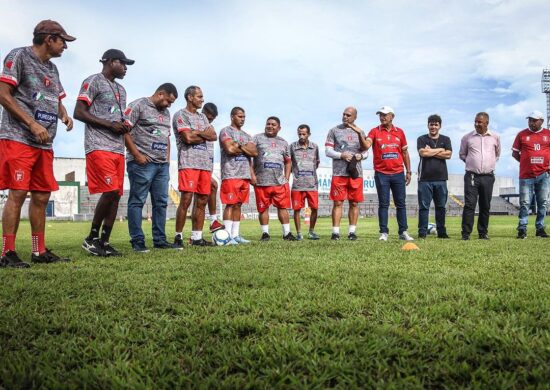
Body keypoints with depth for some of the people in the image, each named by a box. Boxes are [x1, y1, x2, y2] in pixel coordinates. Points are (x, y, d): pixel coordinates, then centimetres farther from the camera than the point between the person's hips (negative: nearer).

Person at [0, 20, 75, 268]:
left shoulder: (52, 68, 21)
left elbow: (57, 100, 28)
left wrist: (64, 116, 5)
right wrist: (32, 124, -15)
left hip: (44, 143, 8)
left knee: (41, 196, 7)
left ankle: (39, 251, 15)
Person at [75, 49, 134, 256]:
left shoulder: (121, 89, 24)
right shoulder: (93, 81, -1)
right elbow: (79, 113, -8)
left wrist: (124, 127, 7)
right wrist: (109, 124, -13)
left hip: (118, 149, 8)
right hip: (99, 147, -8)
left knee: (116, 195, 2)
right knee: (110, 191, -16)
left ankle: (104, 242, 8)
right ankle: (91, 239, -2)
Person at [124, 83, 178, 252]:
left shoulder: (166, 113, 21)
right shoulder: (138, 105, -3)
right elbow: (124, 131, -10)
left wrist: (167, 159, 14)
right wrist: (137, 155, -13)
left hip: (162, 165, 8)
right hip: (142, 163, -8)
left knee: (161, 202, 7)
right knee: (137, 201, -4)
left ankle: (160, 240, 14)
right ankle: (137, 241, 0)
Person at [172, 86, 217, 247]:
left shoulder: (202, 116, 22)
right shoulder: (180, 115, 0)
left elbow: (214, 136, 10)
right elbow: (188, 138, -13)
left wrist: (197, 132, -6)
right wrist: (206, 135, 3)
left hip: (206, 163, 7)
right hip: (188, 162, -7)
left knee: (202, 201, 5)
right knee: (186, 200, -11)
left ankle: (196, 237, 11)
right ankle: (178, 237, -3)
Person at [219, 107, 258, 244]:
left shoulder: (246, 135, 22)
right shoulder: (226, 131, 1)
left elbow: (254, 152, 7)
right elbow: (230, 149, -15)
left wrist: (239, 146, -5)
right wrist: (246, 149, 0)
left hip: (245, 175, 7)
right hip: (230, 174, -7)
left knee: (238, 205, 8)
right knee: (230, 204, -9)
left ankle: (235, 235, 11)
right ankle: (228, 235, -8)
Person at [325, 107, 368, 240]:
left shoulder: (360, 132, 14)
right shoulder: (334, 131, 7)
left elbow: (365, 151, 15)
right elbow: (328, 151, 2)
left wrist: (361, 156, -8)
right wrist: (341, 155, -13)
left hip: (356, 172, 3)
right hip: (339, 172, -2)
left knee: (354, 203, 4)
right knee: (338, 202, -4)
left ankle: (352, 231, 10)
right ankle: (335, 232, -1)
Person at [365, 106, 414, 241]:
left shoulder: (399, 132, 9)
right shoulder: (374, 131, 3)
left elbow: (405, 152, 13)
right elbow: (366, 145, -14)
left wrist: (408, 171, 10)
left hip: (398, 174, 2)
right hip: (381, 174, -2)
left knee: (401, 204, 6)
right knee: (383, 204, 1)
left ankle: (403, 232, 12)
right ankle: (384, 232, 6)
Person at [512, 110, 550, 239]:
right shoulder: (522, 135, 5)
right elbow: (515, 153, 9)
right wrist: (526, 162, -1)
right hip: (526, 175, -2)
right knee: (525, 203, -3)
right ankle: (522, 229, 1)